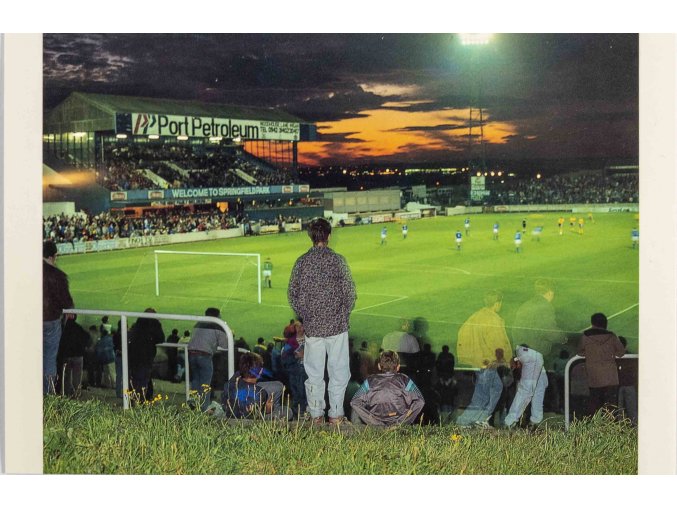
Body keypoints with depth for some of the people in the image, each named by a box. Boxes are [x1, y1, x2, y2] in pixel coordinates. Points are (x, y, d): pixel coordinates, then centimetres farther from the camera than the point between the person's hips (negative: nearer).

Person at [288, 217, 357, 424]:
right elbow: (350, 293, -7)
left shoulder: (302, 262, -1)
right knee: (338, 371, 8)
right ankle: (336, 415, 10)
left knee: (314, 372, 11)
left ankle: (316, 415, 16)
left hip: (311, 327, 3)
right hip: (337, 325, -2)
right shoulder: (337, 260, -8)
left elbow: (292, 294, 3)